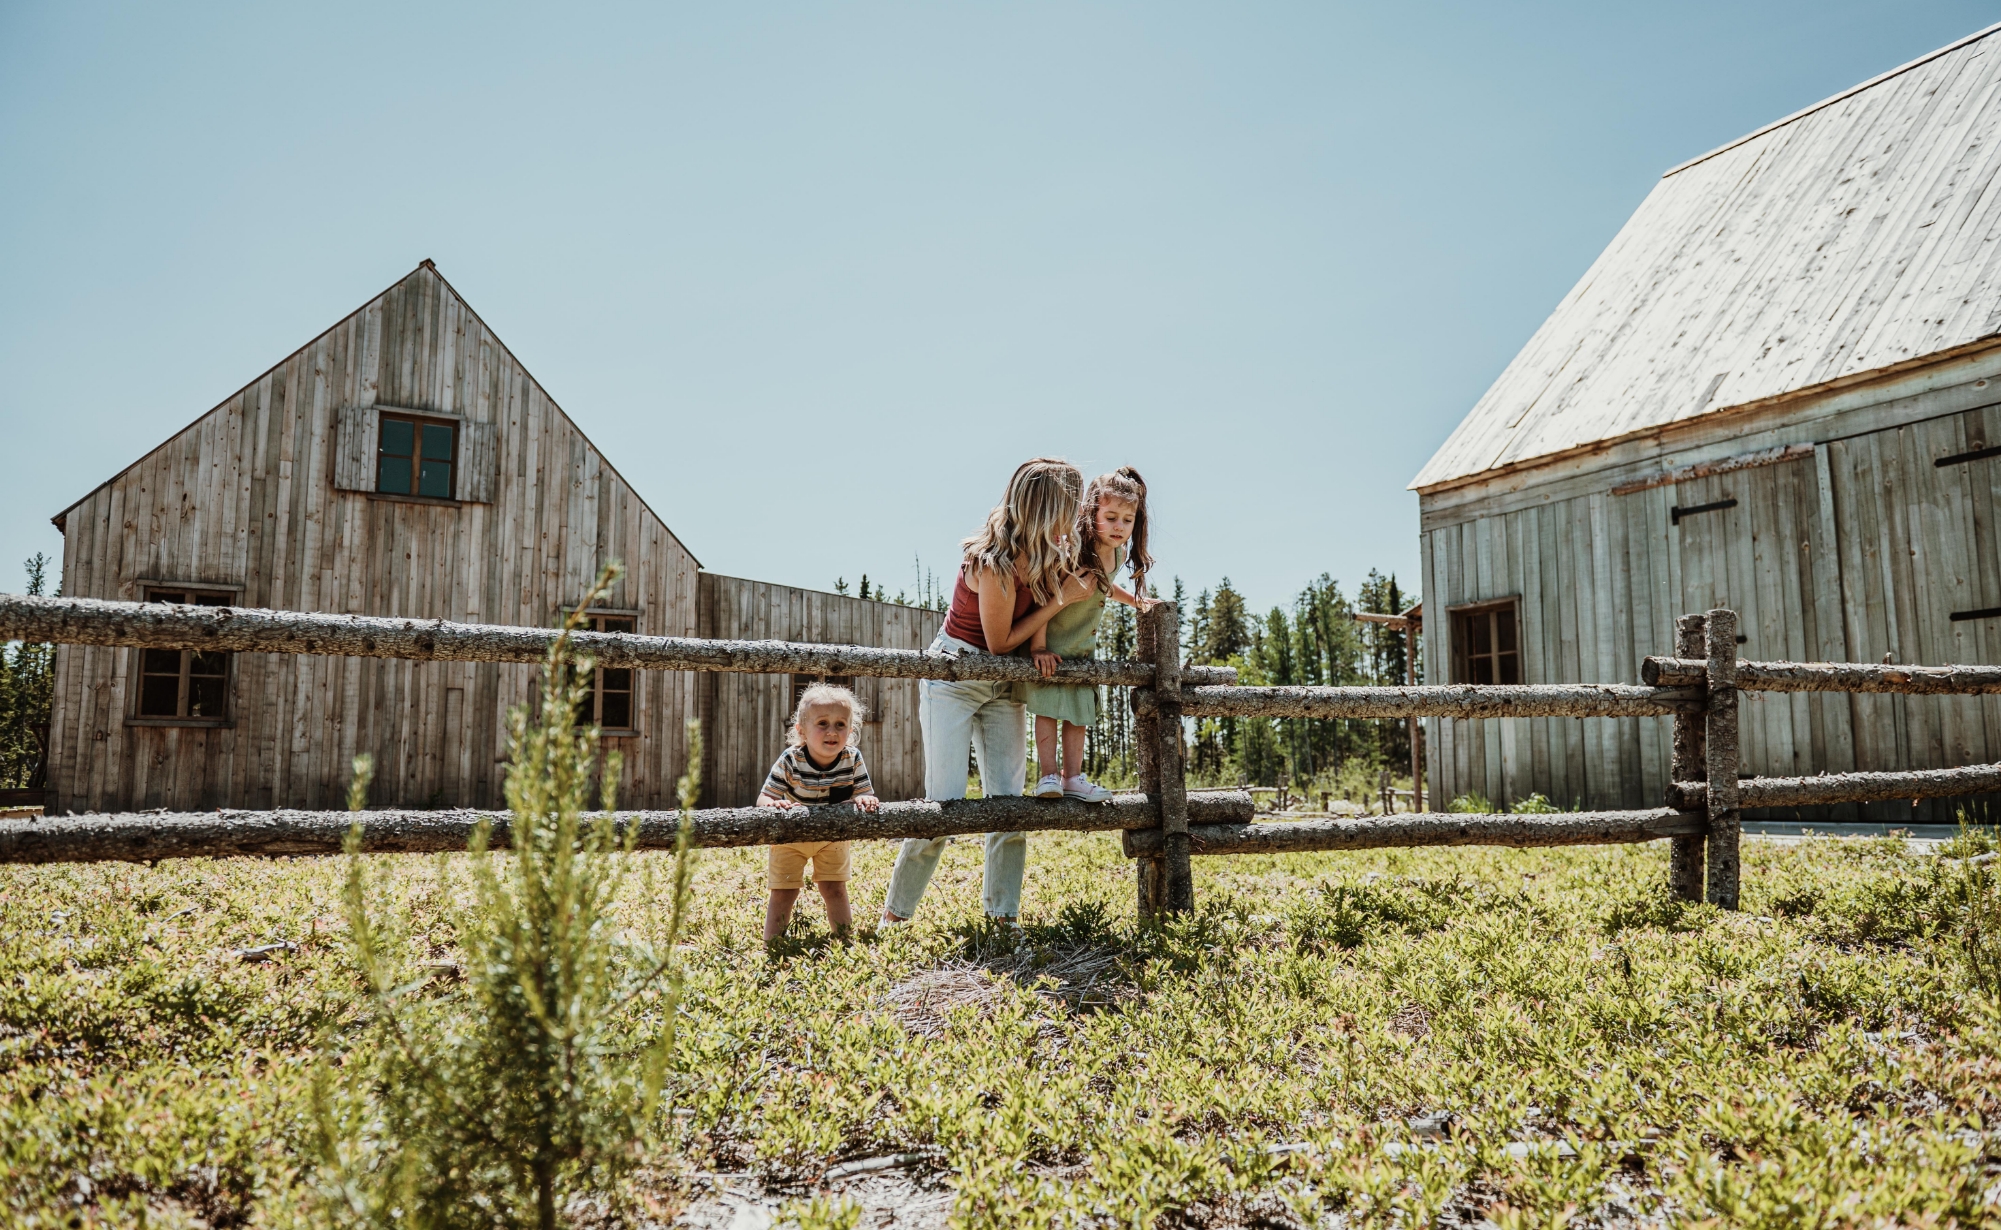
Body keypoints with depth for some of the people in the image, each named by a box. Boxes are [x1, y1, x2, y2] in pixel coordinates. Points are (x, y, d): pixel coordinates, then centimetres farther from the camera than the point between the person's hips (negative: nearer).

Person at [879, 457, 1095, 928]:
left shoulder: (1052, 554, -5)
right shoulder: (995, 563, -27)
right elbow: (999, 642, -18)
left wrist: (1041, 645, -11)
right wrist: (1061, 598, -19)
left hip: (1003, 685, 7)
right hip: (954, 676, -7)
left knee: (1008, 801, 0)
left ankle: (1004, 916, 8)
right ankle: (893, 915, 5)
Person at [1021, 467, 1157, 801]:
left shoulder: (1120, 554, -4)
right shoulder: (1072, 552, -27)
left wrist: (1135, 601, 14)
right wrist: (1039, 646, -26)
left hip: (1083, 647, 7)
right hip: (1050, 646, -7)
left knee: (1079, 712, 7)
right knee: (1047, 707, -8)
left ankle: (1072, 778, 13)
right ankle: (1048, 774, 0)